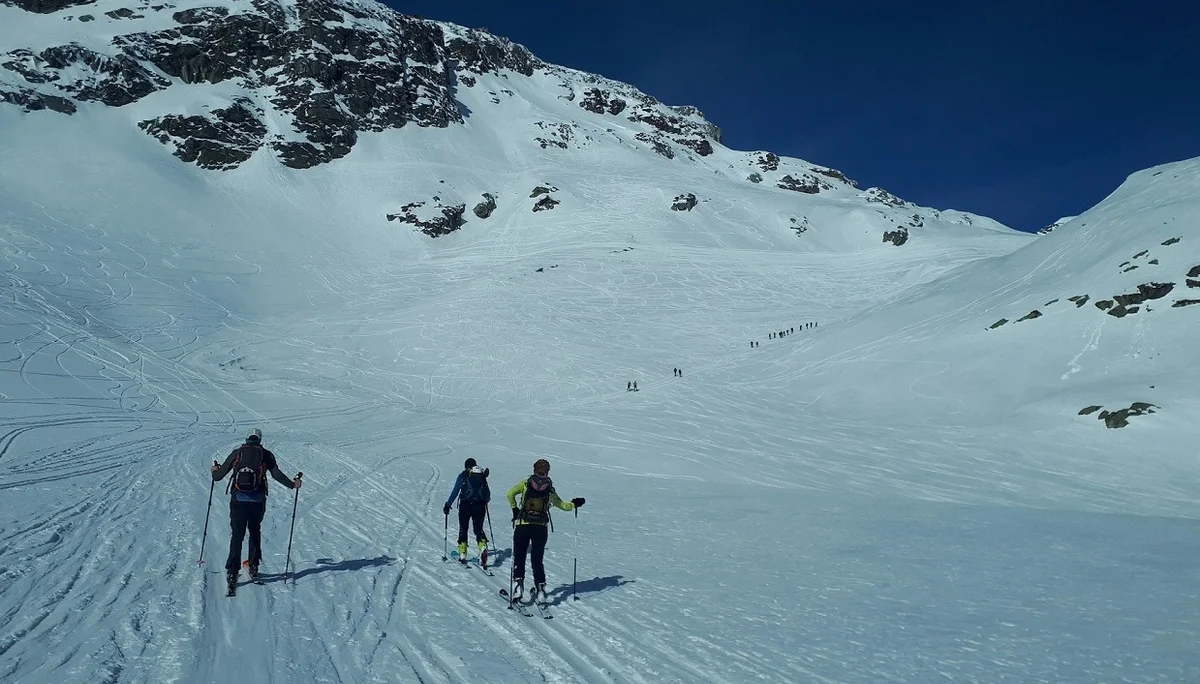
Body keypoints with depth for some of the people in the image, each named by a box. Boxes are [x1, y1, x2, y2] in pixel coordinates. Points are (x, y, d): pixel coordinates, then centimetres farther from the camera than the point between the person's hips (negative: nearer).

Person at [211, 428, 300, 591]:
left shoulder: (236, 453, 8)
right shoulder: (265, 454, 5)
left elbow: (219, 475, 10)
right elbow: (276, 474, -5)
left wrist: (214, 471, 33)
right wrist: (292, 484, 6)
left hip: (238, 500, 0)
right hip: (257, 500, 0)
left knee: (237, 535, 4)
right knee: (255, 532, 19)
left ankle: (232, 572, -2)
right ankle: (253, 568, 21)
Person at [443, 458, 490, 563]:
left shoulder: (463, 475, 2)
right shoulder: (482, 475, 9)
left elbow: (455, 491, -1)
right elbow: (488, 493, 14)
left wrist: (447, 504, 7)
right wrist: (485, 501, 34)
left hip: (465, 505, -2)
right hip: (479, 506, 2)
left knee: (463, 529, 13)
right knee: (479, 529, 9)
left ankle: (462, 554, 10)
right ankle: (483, 547, -18)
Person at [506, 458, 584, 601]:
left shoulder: (525, 484, 2)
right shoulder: (550, 489, 5)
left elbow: (510, 493, -8)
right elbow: (562, 505, 11)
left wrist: (514, 508, 4)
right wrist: (574, 504, 27)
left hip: (522, 526, -1)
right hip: (541, 528, 1)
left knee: (519, 557, 9)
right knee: (537, 560, 11)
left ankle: (518, 583, -7)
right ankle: (540, 587, 2)